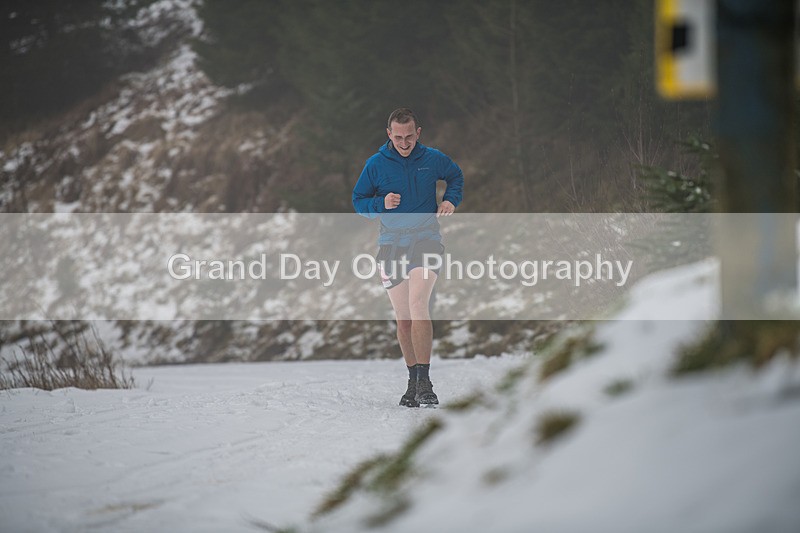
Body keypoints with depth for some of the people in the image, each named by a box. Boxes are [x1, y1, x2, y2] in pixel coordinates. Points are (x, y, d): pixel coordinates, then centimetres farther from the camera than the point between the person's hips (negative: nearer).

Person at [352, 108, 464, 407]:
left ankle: (424, 381, -24)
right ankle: (412, 381, 18)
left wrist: (451, 200, 3)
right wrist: (381, 204, -12)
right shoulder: (376, 164, 2)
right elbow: (358, 201, 7)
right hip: (391, 244, 2)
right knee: (403, 319, 6)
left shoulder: (433, 159, 2)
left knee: (418, 305, -21)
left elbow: (456, 177, 22)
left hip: (426, 239, -2)